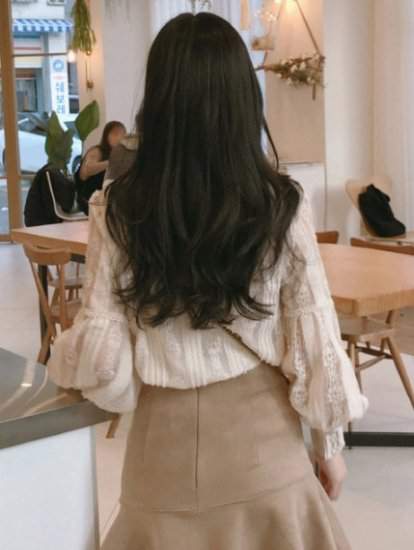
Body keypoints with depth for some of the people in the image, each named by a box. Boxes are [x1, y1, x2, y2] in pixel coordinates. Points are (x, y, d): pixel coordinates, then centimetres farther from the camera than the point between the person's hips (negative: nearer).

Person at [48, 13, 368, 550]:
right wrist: (330, 445, 7)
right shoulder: (282, 204, -11)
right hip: (263, 434, 0)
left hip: (167, 437, 0)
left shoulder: (118, 209, -11)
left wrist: (63, 353, 13)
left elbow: (102, 350, -9)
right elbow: (313, 337, -6)